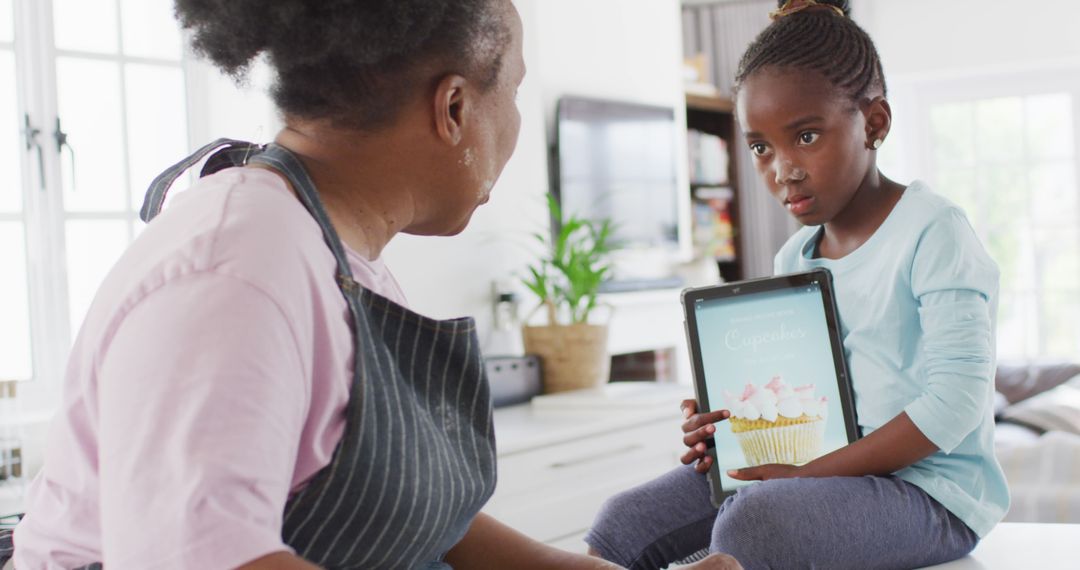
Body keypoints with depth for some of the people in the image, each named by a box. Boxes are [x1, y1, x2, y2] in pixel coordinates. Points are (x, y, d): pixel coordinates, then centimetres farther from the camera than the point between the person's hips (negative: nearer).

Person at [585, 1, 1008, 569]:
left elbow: (955, 400, -19)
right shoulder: (793, 260, 12)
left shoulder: (932, 231, -12)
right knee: (623, 523, -7)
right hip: (810, 470, 7)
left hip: (925, 486, -7)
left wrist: (810, 472, -21)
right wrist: (726, 429, -2)